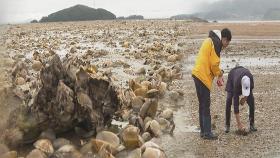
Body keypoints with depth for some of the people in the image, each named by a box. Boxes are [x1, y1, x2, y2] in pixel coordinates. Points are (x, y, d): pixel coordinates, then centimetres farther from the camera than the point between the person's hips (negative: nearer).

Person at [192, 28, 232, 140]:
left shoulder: (210, 40, 20)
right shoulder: (216, 42, -10)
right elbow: (214, 63, -14)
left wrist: (219, 74, 15)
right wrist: (219, 75, 2)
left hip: (197, 74, 10)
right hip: (203, 76, -10)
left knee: (203, 105, 14)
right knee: (206, 106, -5)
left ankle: (203, 130, 20)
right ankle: (207, 133, -1)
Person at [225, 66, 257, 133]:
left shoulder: (251, 77, -40)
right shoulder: (237, 82, -45)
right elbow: (235, 103, -43)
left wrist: (245, 97, -14)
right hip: (232, 78, -3)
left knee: (251, 100, -13)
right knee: (229, 101, -19)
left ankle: (252, 125, -5)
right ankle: (227, 125, -9)